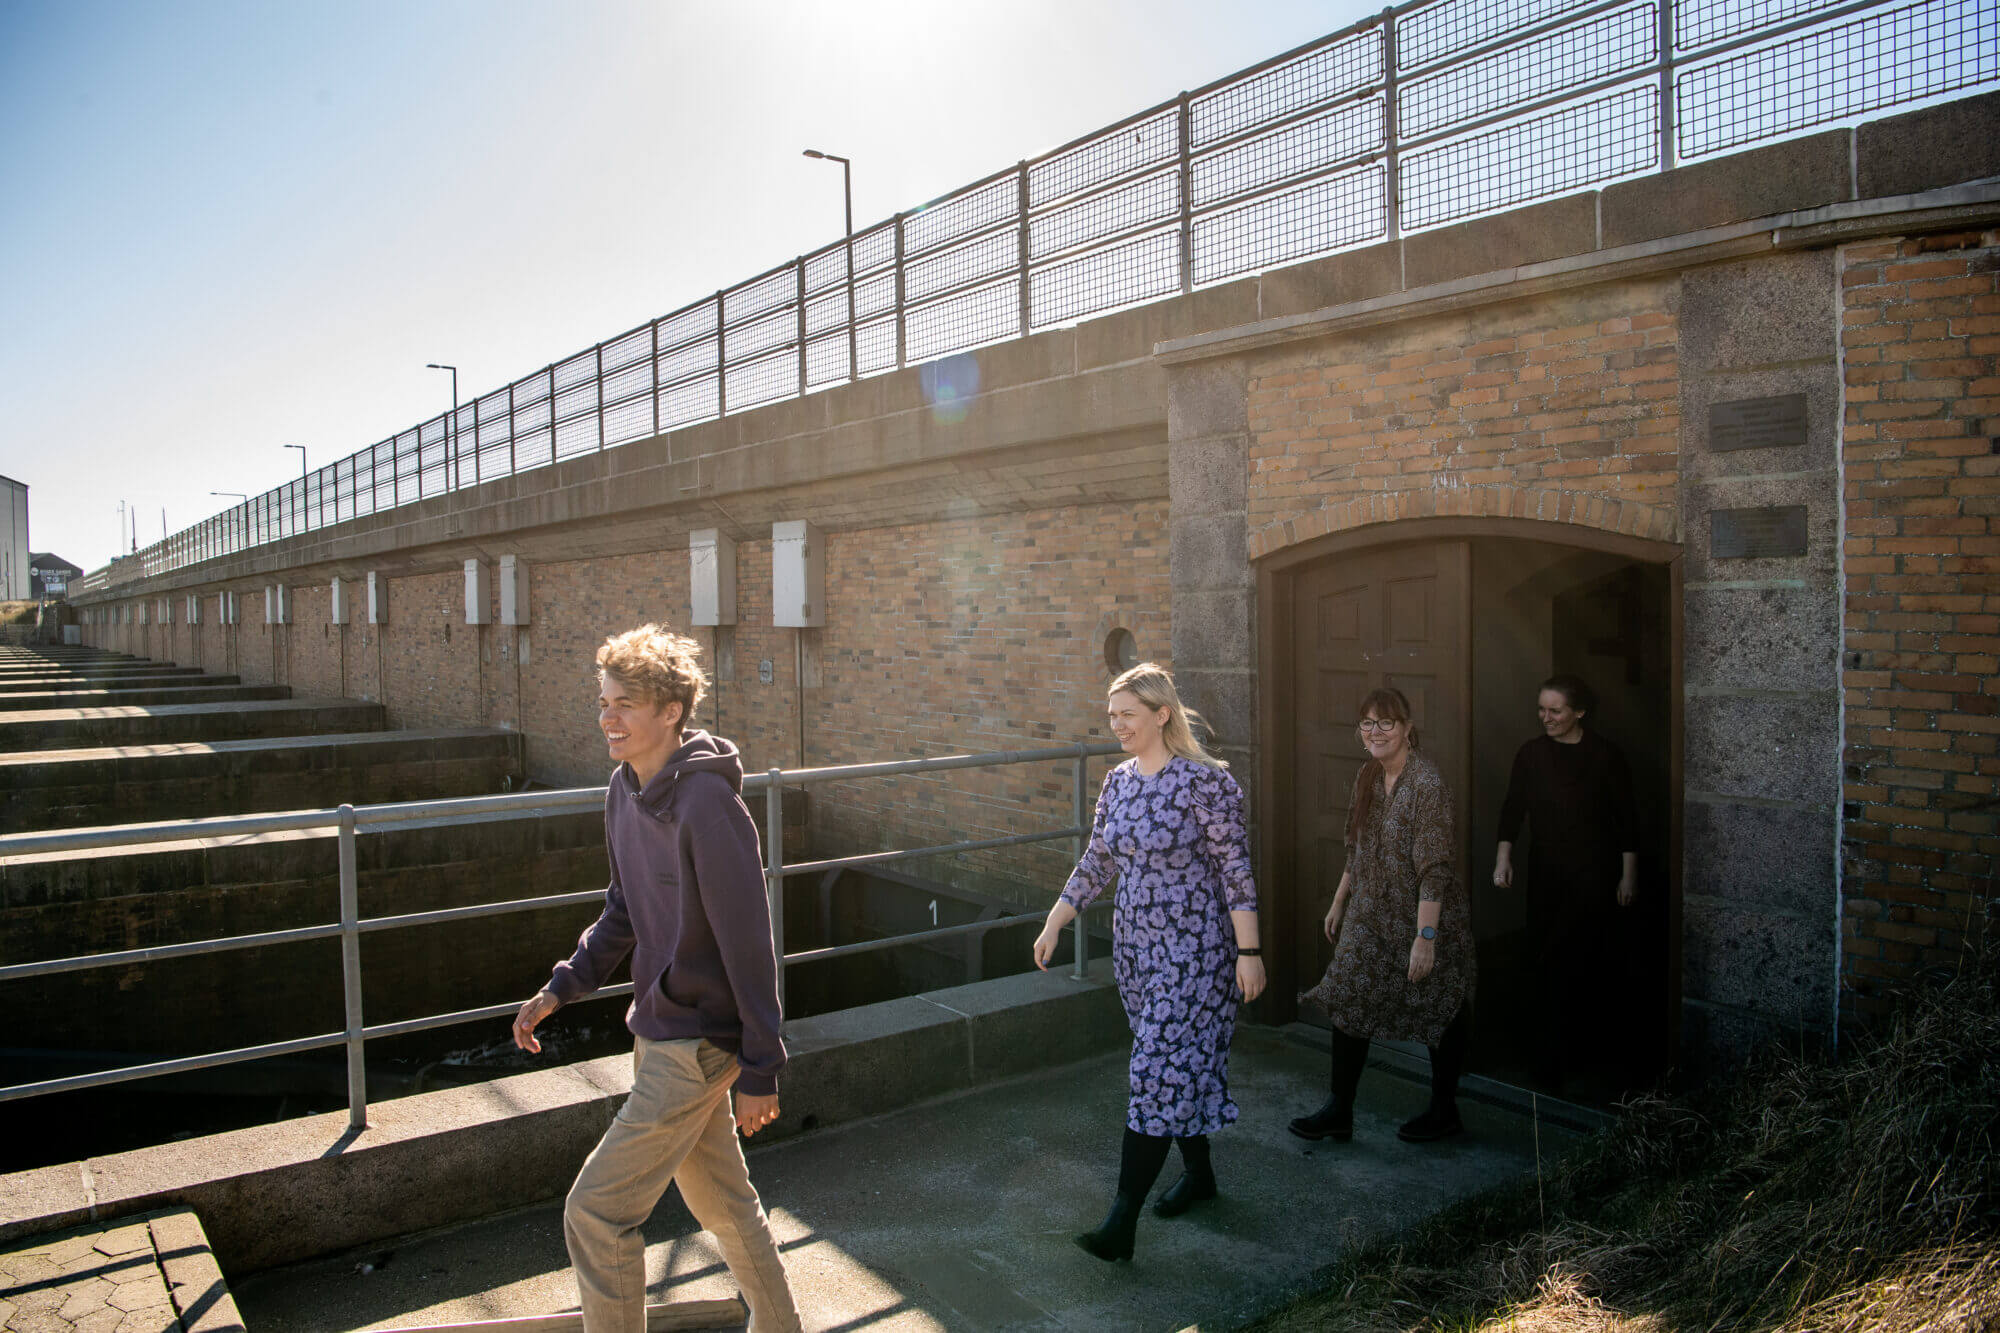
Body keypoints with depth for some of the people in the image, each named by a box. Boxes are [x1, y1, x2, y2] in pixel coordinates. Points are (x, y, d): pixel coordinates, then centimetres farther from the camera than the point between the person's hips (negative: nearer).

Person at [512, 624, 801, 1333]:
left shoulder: (707, 803, -24)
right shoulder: (624, 790, 3)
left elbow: (748, 943, -21)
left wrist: (760, 1069, -18)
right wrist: (561, 988, 6)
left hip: (698, 1042, -9)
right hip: (659, 1030, 9)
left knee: (595, 1211, -5)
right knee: (720, 1200, 21)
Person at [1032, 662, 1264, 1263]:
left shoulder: (1205, 781, -14)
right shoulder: (1117, 781, 6)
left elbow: (1235, 869, -13)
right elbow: (1096, 863, 13)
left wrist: (1249, 951, -14)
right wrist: (1053, 924, 8)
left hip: (1194, 948, -7)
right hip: (1135, 944, 7)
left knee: (1161, 1070, -9)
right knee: (1180, 1061, 17)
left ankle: (1121, 1222, -7)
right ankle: (1198, 1173, 37)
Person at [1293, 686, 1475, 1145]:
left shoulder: (1426, 782, -21)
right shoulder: (1368, 776, 4)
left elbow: (1434, 869, -24)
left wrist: (1426, 937, -26)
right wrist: (1338, 902, 19)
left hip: (1424, 919, -7)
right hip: (1371, 916, 8)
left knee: (1438, 1013, 10)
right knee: (1347, 1000, 6)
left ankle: (1444, 1111, 29)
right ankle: (1339, 1111, 17)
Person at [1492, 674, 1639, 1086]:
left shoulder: (1605, 756, -6)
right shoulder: (1530, 754, 3)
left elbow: (1626, 819, -2)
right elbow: (1513, 808, 5)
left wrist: (1629, 874, -3)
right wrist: (1504, 855, -5)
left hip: (1592, 870, -4)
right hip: (1546, 868, 4)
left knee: (1566, 960, -7)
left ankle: (1555, 1056, 8)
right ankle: (1590, 1034, 26)